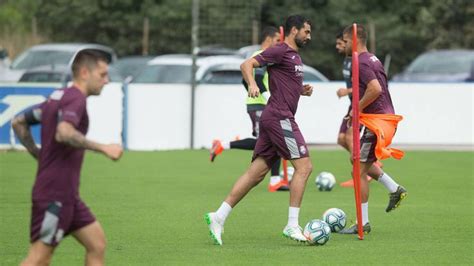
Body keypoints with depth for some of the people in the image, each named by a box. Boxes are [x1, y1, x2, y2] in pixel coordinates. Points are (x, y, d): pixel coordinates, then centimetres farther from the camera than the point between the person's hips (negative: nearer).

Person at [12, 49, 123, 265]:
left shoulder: (58, 97, 16)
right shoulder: (75, 98, -14)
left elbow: (18, 122, 22)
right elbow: (64, 133, -33)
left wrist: (40, 155, 18)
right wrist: (103, 148, -26)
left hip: (67, 194, 10)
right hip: (55, 194, -10)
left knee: (97, 244, 10)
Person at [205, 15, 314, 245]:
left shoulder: (294, 56, 22)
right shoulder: (280, 51, -7)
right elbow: (247, 65, -14)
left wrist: (301, 90, 15)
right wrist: (252, 84, -32)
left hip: (273, 120, 10)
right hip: (280, 117, -10)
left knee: (256, 173, 6)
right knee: (304, 166, -10)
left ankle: (219, 217, 4)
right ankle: (292, 225, -11)